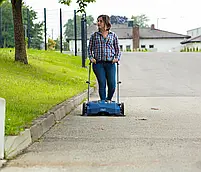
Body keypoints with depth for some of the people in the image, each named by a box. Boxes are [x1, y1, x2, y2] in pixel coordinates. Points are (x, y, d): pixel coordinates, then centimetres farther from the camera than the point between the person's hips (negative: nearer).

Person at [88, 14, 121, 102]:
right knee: (102, 84, -9)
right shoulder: (94, 36, 10)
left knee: (112, 84, -7)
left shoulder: (113, 35, 11)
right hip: (98, 63, 0)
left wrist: (117, 58, -1)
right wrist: (91, 57, 1)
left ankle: (109, 99, 18)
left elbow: (117, 49, 15)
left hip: (110, 63, 0)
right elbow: (90, 48, 16)